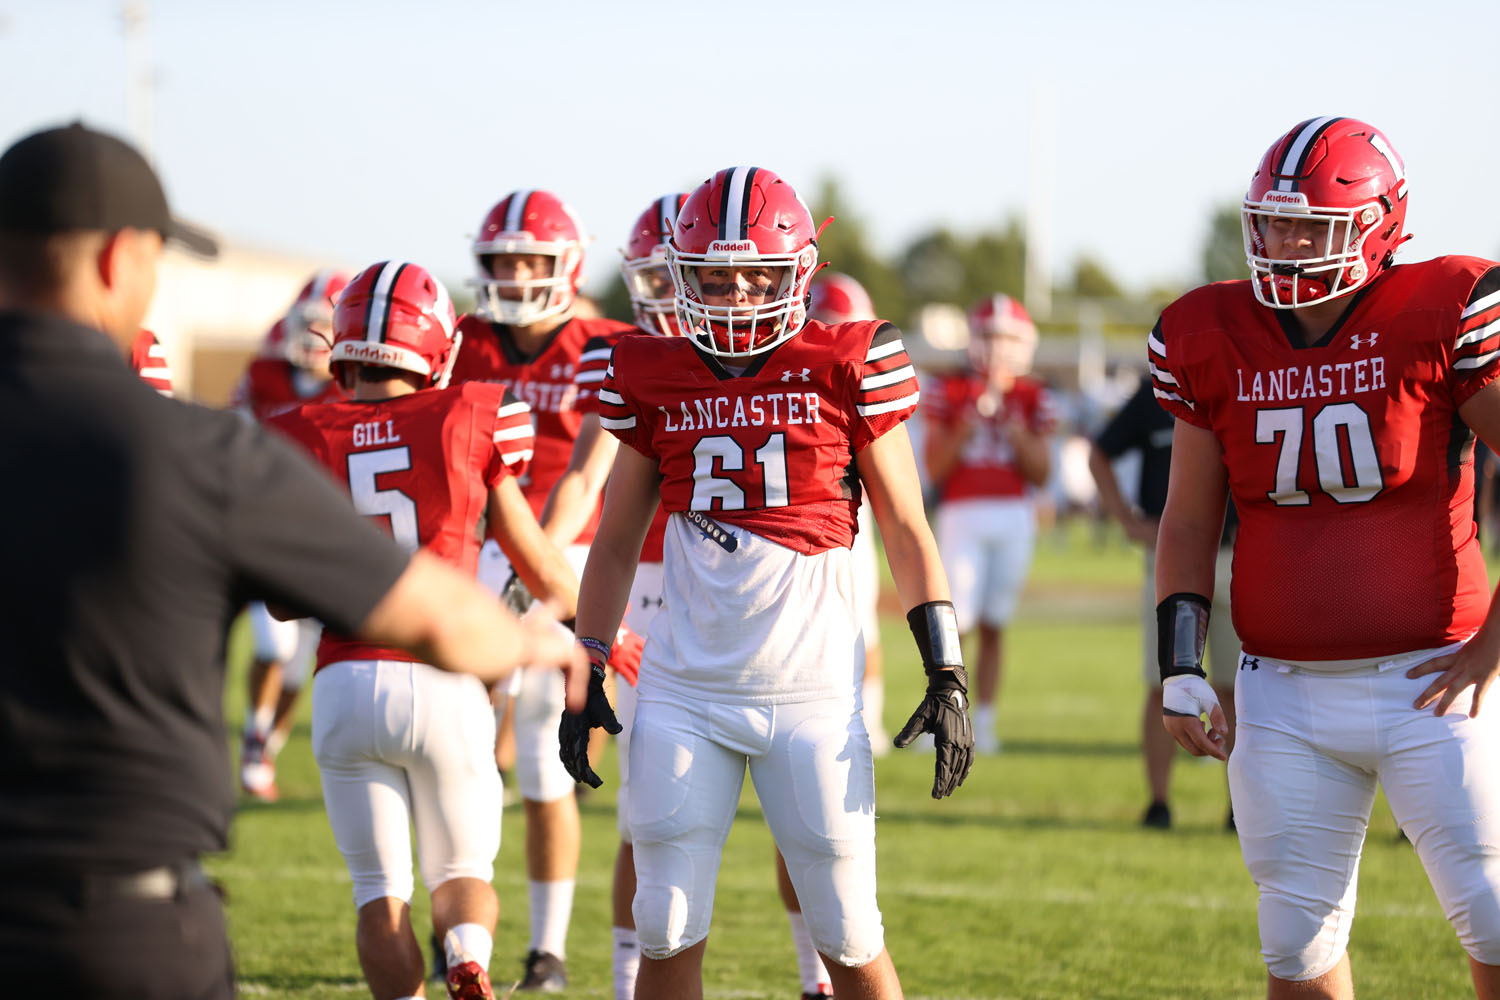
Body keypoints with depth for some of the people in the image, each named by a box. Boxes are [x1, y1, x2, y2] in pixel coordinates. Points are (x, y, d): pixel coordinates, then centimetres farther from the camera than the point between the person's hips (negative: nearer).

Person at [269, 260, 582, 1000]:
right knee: (463, 872, 15)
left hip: (347, 686, 0)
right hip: (445, 684, 0)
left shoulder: (300, 444, 0)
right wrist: (578, 604, 29)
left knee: (381, 890, 10)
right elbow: (544, 573, 8)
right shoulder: (466, 426, -2)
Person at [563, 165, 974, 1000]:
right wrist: (588, 677, 10)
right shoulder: (655, 380, 7)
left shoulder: (847, 372, -1)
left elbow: (907, 533, 4)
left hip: (812, 694, -2)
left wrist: (947, 677, -1)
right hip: (686, 691, 2)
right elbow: (616, 545, 16)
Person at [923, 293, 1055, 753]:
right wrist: (967, 426, -14)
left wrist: (1017, 432, -9)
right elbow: (935, 469, -2)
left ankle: (983, 721, 11)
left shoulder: (1031, 397, 8)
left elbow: (1041, 474, 5)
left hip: (1014, 517, 2)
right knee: (956, 622, -10)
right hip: (962, 515, -2)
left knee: (993, 625, 4)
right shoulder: (950, 391, 2)